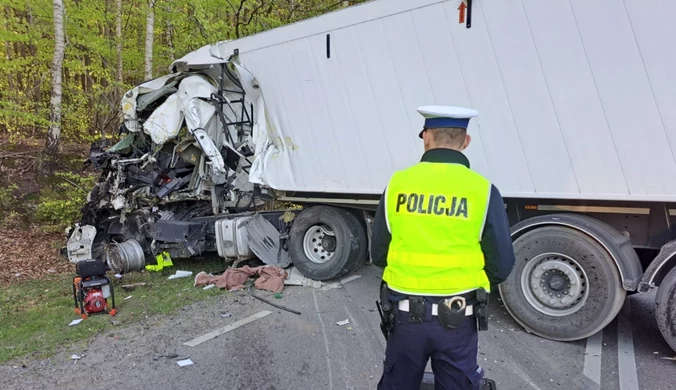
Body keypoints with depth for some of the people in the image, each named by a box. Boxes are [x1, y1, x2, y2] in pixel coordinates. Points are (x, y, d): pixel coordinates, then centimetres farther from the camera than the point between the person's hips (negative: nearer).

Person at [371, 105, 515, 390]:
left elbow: (378, 254, 1)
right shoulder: (482, 190, -10)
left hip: (405, 313, 1)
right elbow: (501, 266, -6)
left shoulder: (397, 183, -6)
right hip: (457, 318, -1)